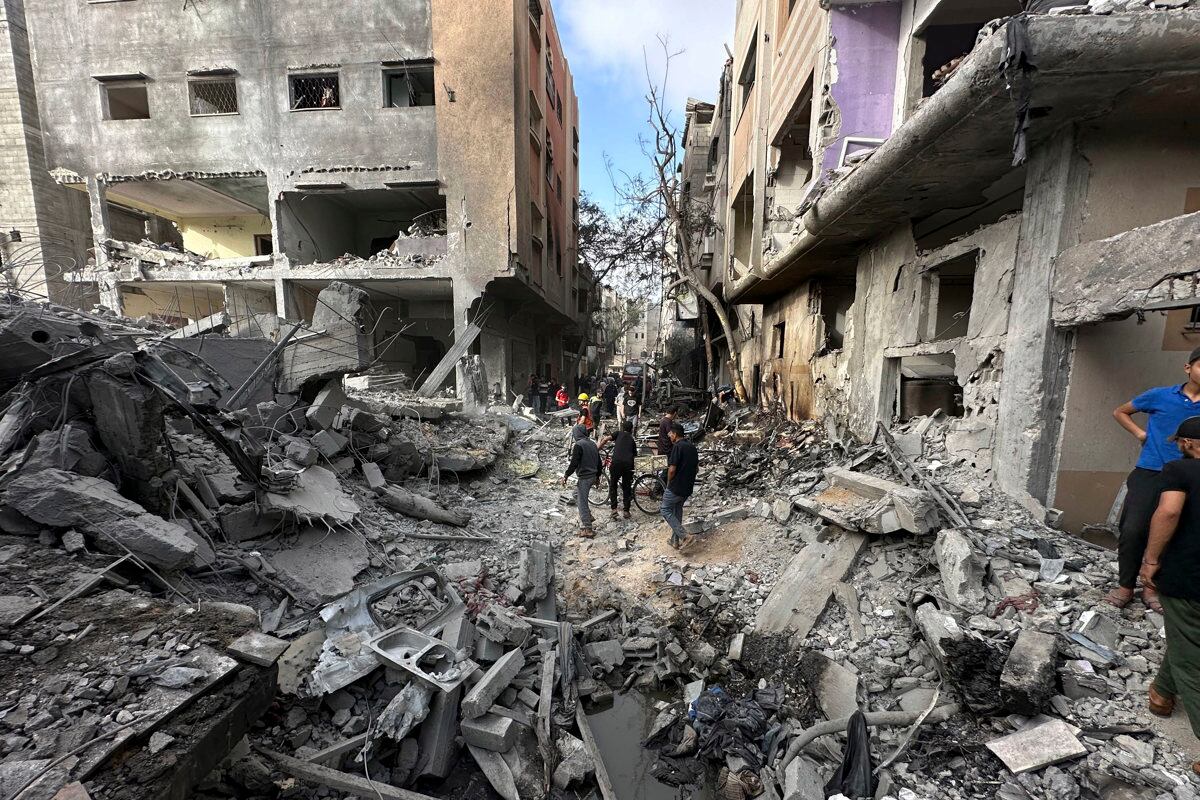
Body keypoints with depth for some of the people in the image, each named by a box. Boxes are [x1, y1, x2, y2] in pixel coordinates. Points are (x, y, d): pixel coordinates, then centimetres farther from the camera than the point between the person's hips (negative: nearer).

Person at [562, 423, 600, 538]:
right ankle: (588, 517, 29)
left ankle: (587, 529, 1)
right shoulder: (592, 444, 10)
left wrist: (566, 476, -11)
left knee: (582, 503, -2)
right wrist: (597, 475, 25)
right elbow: (599, 462, 15)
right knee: (577, 495, 27)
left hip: (583, 478, -9)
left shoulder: (578, 445, -16)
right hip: (592, 476, 9)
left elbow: (574, 463, -20)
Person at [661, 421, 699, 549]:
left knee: (665, 510, 6)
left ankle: (684, 537, -5)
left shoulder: (677, 447, -17)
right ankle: (675, 541, 25)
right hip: (688, 487, 8)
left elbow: (672, 469, -20)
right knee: (677, 511, 20)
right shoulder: (692, 447, 9)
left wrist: (669, 483, -4)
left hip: (676, 487, -8)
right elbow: (696, 468, 15)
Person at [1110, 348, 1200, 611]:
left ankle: (1152, 586, 21)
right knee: (1133, 530, -6)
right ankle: (1125, 585, 7)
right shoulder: (1159, 396, 1)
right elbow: (1120, 412, 16)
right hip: (1149, 473, -2)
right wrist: (1140, 433, 2)